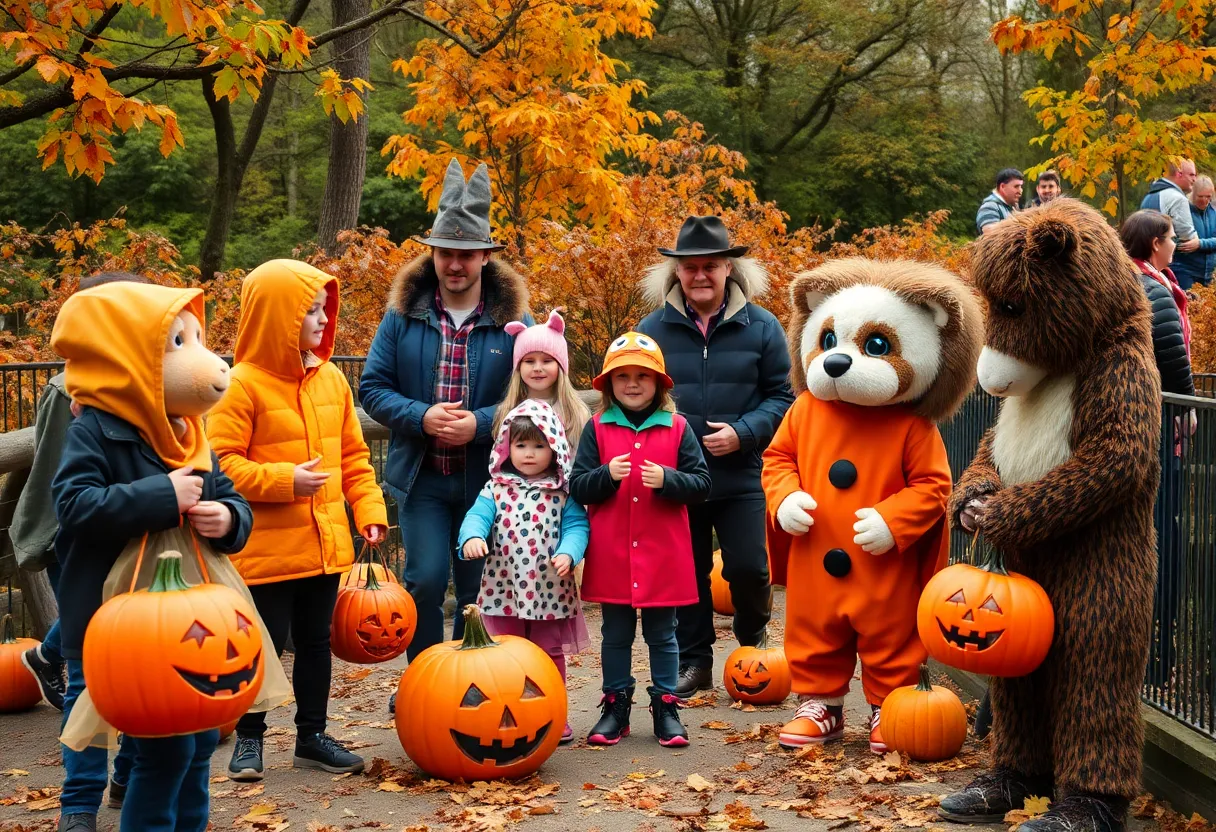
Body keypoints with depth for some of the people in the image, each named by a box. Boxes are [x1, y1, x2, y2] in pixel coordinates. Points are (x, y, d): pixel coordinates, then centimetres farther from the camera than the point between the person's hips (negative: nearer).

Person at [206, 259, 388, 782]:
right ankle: (249, 738, 21)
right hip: (268, 547, -6)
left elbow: (353, 455, 13)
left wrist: (369, 509, 5)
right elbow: (220, 462, -15)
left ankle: (312, 736, 27)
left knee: (315, 640, 15)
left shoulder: (332, 379, 7)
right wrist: (283, 481, -22)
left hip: (325, 542, 6)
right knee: (266, 643, 4)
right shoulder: (244, 385, -12)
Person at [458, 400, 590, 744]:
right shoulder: (497, 488, 3)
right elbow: (477, 516, -6)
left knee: (550, 655, 12)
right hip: (504, 589, 1)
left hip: (550, 591, 0)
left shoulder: (563, 492, 0)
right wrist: (472, 537, -28)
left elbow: (576, 526, -5)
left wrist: (568, 553, -24)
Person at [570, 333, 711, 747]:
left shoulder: (677, 428, 1)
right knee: (616, 634, 12)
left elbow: (702, 483, -2)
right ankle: (615, 705, 22)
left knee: (662, 634, 9)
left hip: (663, 554, -1)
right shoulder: (597, 429, 2)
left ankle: (666, 706, 18)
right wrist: (607, 475, -19)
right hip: (611, 554, 1)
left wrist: (666, 479, -19)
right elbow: (577, 487, -1)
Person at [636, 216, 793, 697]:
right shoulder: (653, 329, 2)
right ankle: (694, 662, 24)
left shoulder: (761, 327, 0)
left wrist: (743, 433, -13)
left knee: (747, 567, -1)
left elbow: (780, 396, 1)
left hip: (741, 478, -1)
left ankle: (752, 641, 27)